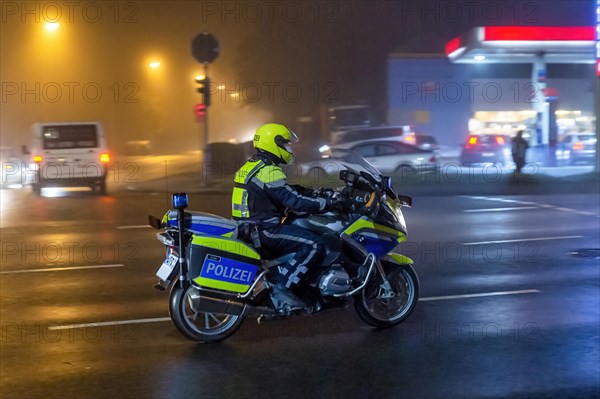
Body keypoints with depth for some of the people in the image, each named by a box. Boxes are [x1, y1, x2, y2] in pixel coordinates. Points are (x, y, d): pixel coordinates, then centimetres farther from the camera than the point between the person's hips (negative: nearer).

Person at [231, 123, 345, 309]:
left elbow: (288, 191, 22)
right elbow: (295, 201, -22)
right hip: (264, 231, -11)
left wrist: (318, 192, 17)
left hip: (251, 226, 11)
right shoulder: (270, 172, -17)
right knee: (314, 245, -18)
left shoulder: (252, 166, 16)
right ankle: (282, 286, -20)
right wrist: (329, 203, -15)